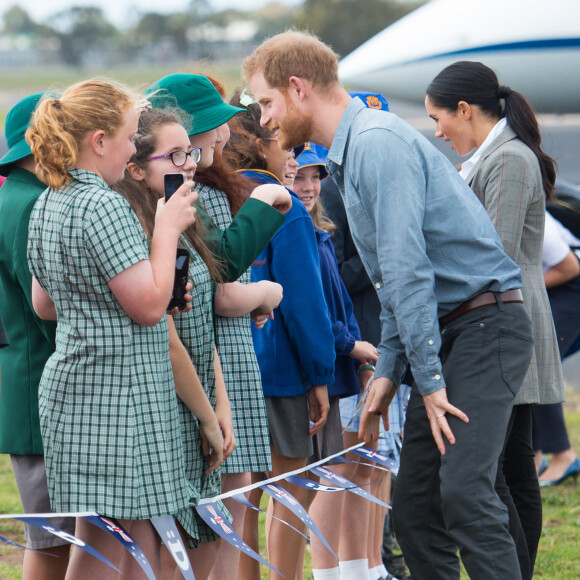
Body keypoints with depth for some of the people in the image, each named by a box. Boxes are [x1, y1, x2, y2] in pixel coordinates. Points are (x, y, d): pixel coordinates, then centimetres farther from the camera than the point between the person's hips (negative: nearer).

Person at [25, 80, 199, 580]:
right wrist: (168, 229, -7)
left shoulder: (47, 205, 13)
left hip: (69, 386, 10)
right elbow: (149, 306, -18)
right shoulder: (103, 206, -16)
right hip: (118, 392, -10)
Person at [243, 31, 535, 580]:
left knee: (462, 491, -21)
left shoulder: (377, 142, -15)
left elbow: (407, 266, -21)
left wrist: (430, 379, -20)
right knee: (414, 504, 4)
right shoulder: (346, 155, 18)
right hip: (442, 332, 10)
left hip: (485, 323, -10)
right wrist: (389, 370, 15)